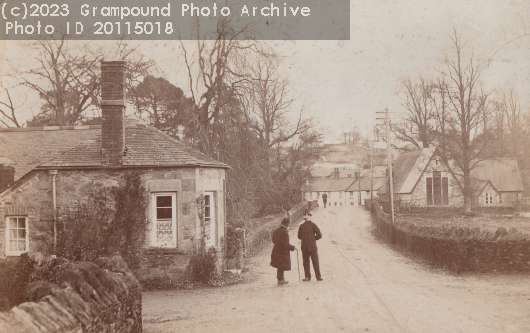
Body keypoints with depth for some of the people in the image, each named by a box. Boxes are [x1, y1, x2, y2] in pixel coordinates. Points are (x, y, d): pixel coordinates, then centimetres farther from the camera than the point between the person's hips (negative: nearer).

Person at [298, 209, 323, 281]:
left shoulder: (313, 225, -1)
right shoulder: (301, 226, 10)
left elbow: (319, 235, 0)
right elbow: (299, 236, 20)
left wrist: (313, 239, 5)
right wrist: (304, 240, 9)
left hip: (312, 247, -4)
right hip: (304, 248, 4)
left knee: (315, 262, -3)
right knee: (306, 263, 5)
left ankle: (318, 276, 1)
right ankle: (307, 276, 10)